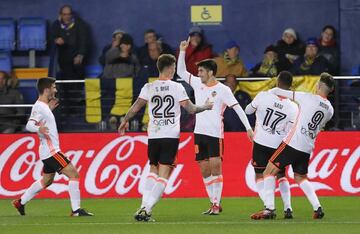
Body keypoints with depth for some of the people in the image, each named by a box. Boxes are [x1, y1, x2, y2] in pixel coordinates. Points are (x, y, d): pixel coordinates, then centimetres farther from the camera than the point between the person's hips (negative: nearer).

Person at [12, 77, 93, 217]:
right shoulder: (39, 107, -16)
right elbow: (29, 125, -27)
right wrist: (39, 129, -48)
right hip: (51, 151, -11)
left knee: (47, 180, 22)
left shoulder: (43, 106, 13)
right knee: (73, 174, -13)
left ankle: (20, 202, 29)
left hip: (51, 150, 11)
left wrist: (50, 109, 28)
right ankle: (76, 210, -13)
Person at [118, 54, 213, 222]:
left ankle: (144, 206, 7)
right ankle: (147, 209, -15)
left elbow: (135, 107, 4)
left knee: (153, 169, 20)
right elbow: (191, 109, -2)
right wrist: (205, 107, 18)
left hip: (153, 135, 3)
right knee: (163, 176, -3)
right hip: (171, 136, -3)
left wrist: (125, 121, 22)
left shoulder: (149, 88, 2)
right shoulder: (177, 87, -3)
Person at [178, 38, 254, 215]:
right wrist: (182, 51, 9)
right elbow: (181, 71, 19)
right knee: (204, 170, 5)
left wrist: (248, 127, -14)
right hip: (199, 133, 6)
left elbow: (237, 107, -7)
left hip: (215, 134, -6)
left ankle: (216, 204, -11)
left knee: (215, 168, -11)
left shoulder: (222, 89, -5)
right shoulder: (198, 84, 11)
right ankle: (213, 204, 11)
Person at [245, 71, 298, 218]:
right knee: (281, 176, 19)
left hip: (261, 142, -2)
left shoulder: (263, 96, -14)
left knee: (260, 176, 8)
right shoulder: (293, 108, -10)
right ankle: (287, 208, 6)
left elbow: (247, 111, 4)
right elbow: (289, 133, -4)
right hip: (279, 145, 2)